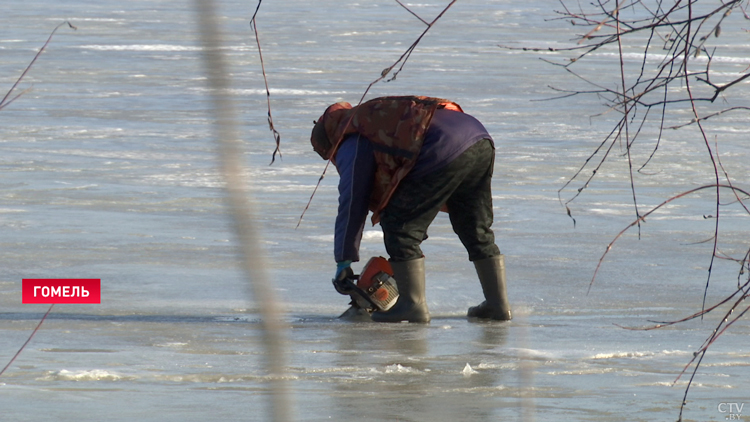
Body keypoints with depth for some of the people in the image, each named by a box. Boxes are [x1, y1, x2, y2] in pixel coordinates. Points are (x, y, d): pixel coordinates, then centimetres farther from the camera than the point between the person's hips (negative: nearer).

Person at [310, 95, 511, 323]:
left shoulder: (351, 144, 11)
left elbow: (352, 202, 9)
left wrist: (343, 261, 16)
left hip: (445, 153, -9)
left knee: (399, 226, 3)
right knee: (476, 230, 20)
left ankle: (413, 305, 1)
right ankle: (498, 303, 22)